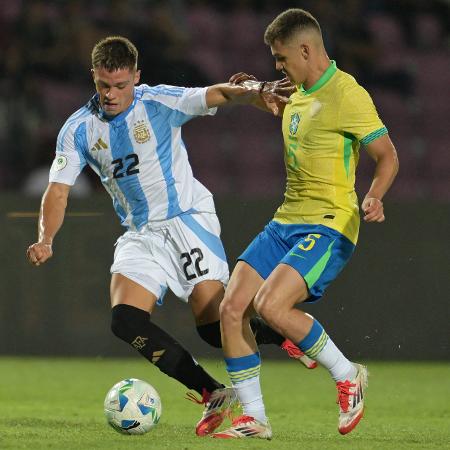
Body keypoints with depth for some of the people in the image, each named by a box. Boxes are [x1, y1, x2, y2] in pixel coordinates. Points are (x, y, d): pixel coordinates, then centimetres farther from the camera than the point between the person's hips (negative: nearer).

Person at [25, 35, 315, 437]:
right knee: (125, 319, -17)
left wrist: (255, 95, -40)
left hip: (188, 219, -5)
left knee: (214, 326, -16)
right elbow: (58, 190, -1)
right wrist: (46, 239, -18)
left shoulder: (160, 103, -9)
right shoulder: (78, 130, 0)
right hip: (141, 235, 5)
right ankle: (213, 394, -8)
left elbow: (217, 95, -18)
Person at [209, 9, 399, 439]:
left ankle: (347, 375, -4)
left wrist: (374, 196, -28)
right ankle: (253, 419, 2)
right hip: (285, 221, 9)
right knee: (231, 308, -6)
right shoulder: (298, 92, 14)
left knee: (270, 305, -26)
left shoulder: (346, 94, -12)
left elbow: (387, 156, -11)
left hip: (327, 226, -9)